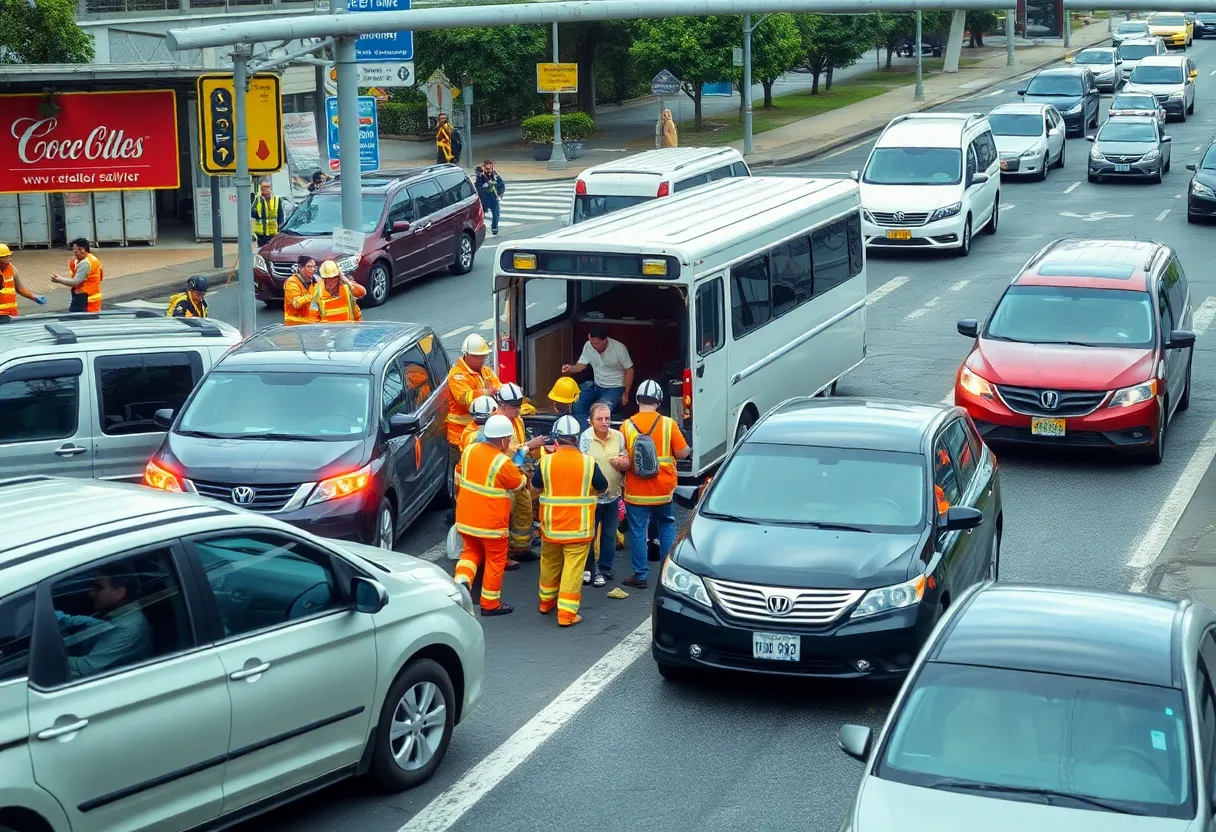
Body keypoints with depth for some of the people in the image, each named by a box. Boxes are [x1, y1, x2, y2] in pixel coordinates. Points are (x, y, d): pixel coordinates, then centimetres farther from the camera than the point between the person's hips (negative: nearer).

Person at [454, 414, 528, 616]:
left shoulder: (469, 450, -2)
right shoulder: (503, 463, -21)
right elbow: (520, 484, -5)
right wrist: (521, 472, 14)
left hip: (465, 517, 6)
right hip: (491, 522, -6)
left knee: (471, 551, 24)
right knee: (495, 561, 10)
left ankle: (462, 579, -2)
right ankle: (490, 604, 18)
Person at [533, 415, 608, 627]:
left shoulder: (546, 462, -8)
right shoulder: (589, 463, -10)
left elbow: (535, 488, 5)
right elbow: (603, 487, 4)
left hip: (551, 526, 2)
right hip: (579, 527, -2)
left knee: (550, 564, 21)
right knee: (573, 569, 1)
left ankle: (546, 602, 38)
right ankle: (567, 614, -2)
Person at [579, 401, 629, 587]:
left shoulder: (618, 436, 1)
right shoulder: (585, 438, -12)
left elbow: (626, 463, 8)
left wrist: (623, 463, -15)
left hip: (613, 495, 4)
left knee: (609, 536, 12)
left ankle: (604, 569, 25)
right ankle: (587, 568, 21)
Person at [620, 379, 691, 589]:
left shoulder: (627, 426, -7)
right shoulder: (668, 424, -8)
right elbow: (682, 452, -4)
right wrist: (688, 450, 17)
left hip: (636, 491, -1)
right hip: (663, 490, 1)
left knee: (638, 531, 6)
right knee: (666, 525, 18)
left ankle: (640, 575, 8)